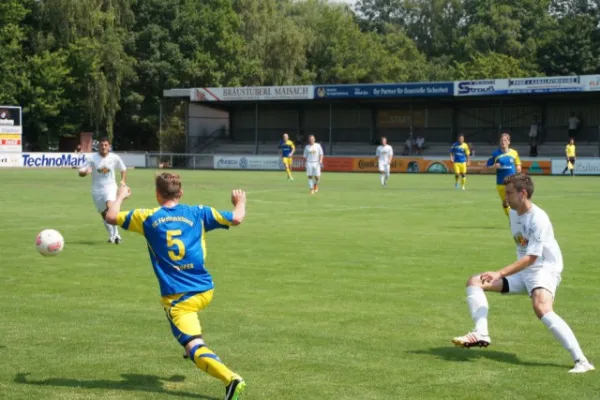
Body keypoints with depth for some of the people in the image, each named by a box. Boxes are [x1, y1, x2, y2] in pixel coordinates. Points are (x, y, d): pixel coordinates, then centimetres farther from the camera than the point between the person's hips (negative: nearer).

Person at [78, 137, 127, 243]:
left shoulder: (115, 158, -7)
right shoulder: (92, 158, -10)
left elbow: (123, 169, 11)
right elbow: (80, 172, -10)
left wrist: (123, 180, -3)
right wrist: (85, 172, -33)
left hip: (110, 187, -2)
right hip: (97, 190, 2)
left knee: (110, 207, -29)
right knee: (104, 213, 10)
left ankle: (116, 234, -22)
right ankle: (112, 235, 31)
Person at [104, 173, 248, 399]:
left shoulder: (148, 217, 1)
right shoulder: (198, 213, 4)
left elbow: (111, 217, 10)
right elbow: (236, 219, 6)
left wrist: (120, 196, 30)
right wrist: (240, 202, 28)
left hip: (176, 297, -4)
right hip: (205, 291, 4)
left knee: (195, 348, -12)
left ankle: (231, 378, -34)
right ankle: (192, 349, 46)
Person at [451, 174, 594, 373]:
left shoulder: (538, 219, -21)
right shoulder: (514, 213, 5)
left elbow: (531, 258, -25)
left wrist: (500, 274, -32)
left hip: (545, 270, -9)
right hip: (523, 271, 9)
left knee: (542, 308, -37)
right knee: (474, 282, 2)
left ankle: (581, 361, -34)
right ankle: (481, 333, -15)